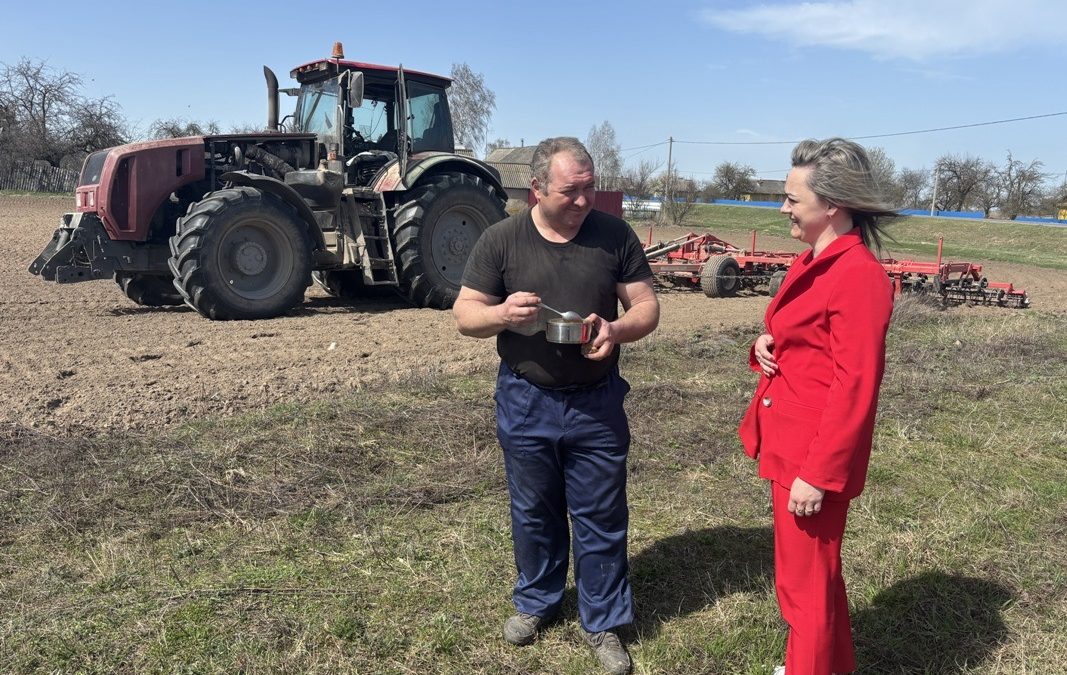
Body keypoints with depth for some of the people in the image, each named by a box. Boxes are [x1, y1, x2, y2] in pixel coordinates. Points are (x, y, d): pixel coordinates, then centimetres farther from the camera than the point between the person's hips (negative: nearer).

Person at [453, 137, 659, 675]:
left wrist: (618, 329, -23)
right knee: (533, 513, 18)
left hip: (597, 404, 0)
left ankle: (603, 623, 29)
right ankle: (536, 601, 42)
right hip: (525, 404, 0)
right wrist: (501, 313, -26)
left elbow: (647, 305, 0)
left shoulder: (615, 235, -4)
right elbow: (465, 314, -3)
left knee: (601, 520, 10)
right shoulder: (501, 239, -6)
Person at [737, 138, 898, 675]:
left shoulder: (859, 275, -20)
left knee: (806, 582, 6)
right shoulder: (813, 263, 9)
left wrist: (818, 474, -21)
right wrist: (766, 345, 0)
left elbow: (855, 388, -22)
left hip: (815, 456, -10)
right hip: (788, 443, 10)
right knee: (811, 571, 24)